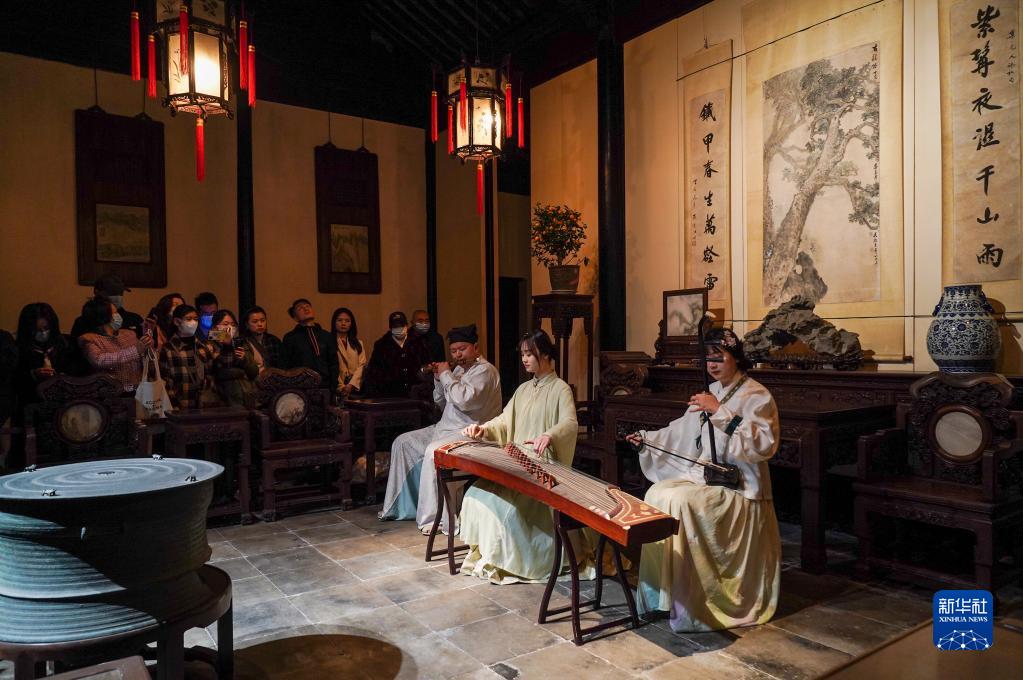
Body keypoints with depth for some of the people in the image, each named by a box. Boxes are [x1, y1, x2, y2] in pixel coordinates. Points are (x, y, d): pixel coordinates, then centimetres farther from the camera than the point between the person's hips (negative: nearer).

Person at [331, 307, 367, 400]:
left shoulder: (358, 343, 17)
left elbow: (361, 365, 5)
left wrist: (351, 385, -8)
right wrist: (340, 386, -14)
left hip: (355, 387, 3)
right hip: (338, 389, -3)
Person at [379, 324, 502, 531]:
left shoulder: (485, 370, -11)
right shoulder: (459, 369, 16)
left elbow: (464, 400, -26)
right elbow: (442, 403, 18)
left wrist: (446, 375, -13)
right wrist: (439, 379, 2)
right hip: (447, 428, 10)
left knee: (433, 451, -34)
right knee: (403, 442, 7)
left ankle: (432, 518, -26)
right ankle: (400, 506, 13)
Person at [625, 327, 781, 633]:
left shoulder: (756, 396, -11)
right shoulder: (711, 393, 14)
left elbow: (765, 444, -26)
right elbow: (684, 431, 23)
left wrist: (721, 412, -29)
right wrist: (647, 438, 12)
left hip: (737, 489, -8)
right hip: (704, 477, 8)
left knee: (680, 502, -27)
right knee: (657, 493, -10)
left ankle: (690, 604, -16)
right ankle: (662, 585, -1)